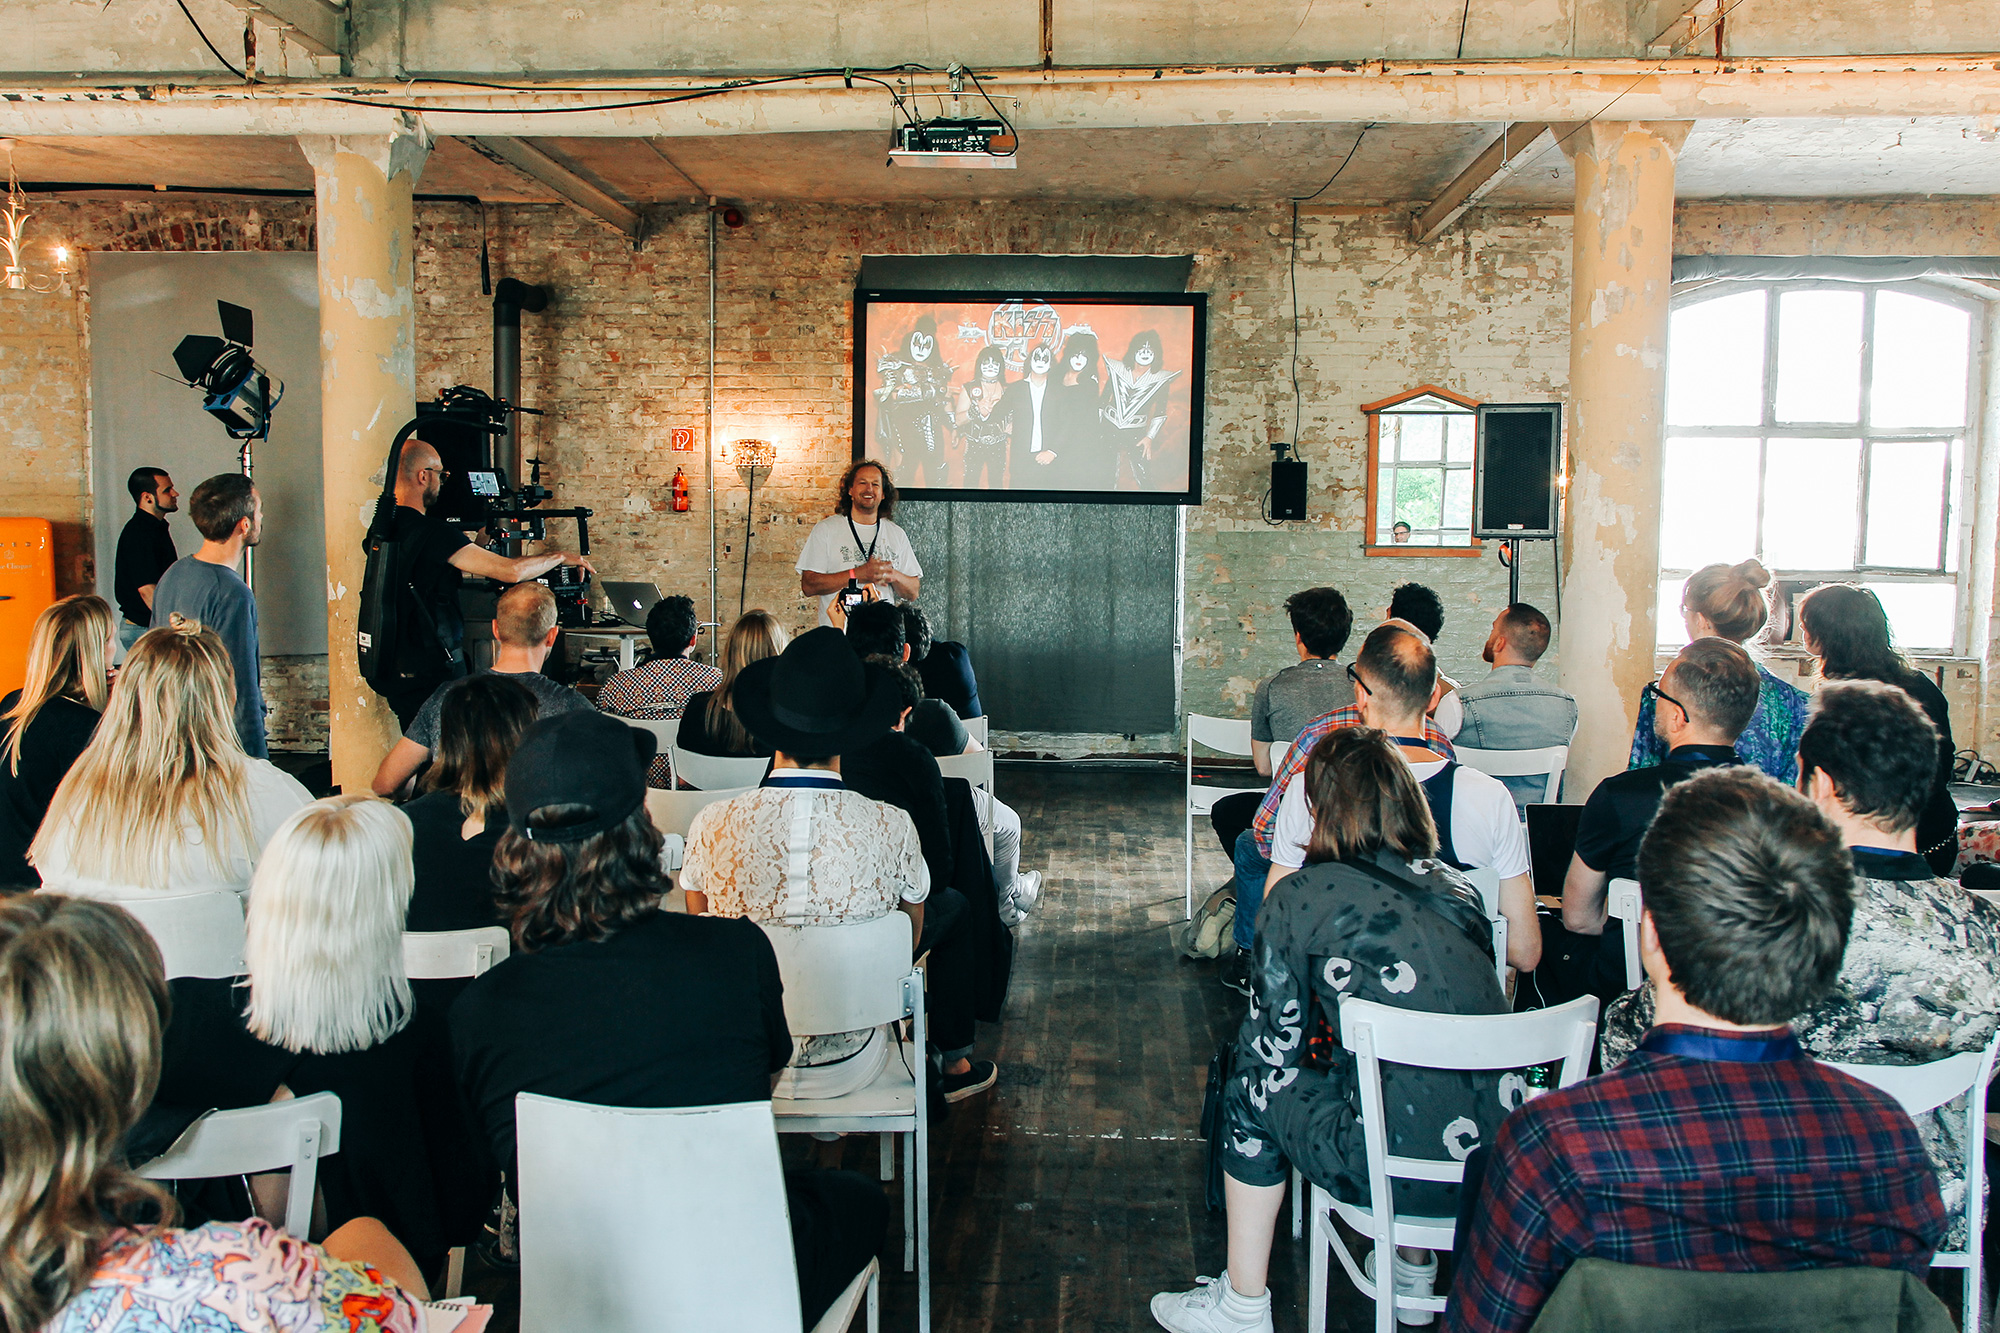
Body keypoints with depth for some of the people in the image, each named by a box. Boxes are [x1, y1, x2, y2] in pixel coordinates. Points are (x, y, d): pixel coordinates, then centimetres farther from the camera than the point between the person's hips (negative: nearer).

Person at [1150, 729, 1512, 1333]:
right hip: (1502, 1164, 6)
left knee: (1251, 1087, 18)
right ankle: (1414, 1266, 43)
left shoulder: (1300, 897, -7)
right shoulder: (1458, 890, 8)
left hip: (1399, 1172, -5)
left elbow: (1273, 1046, 0)